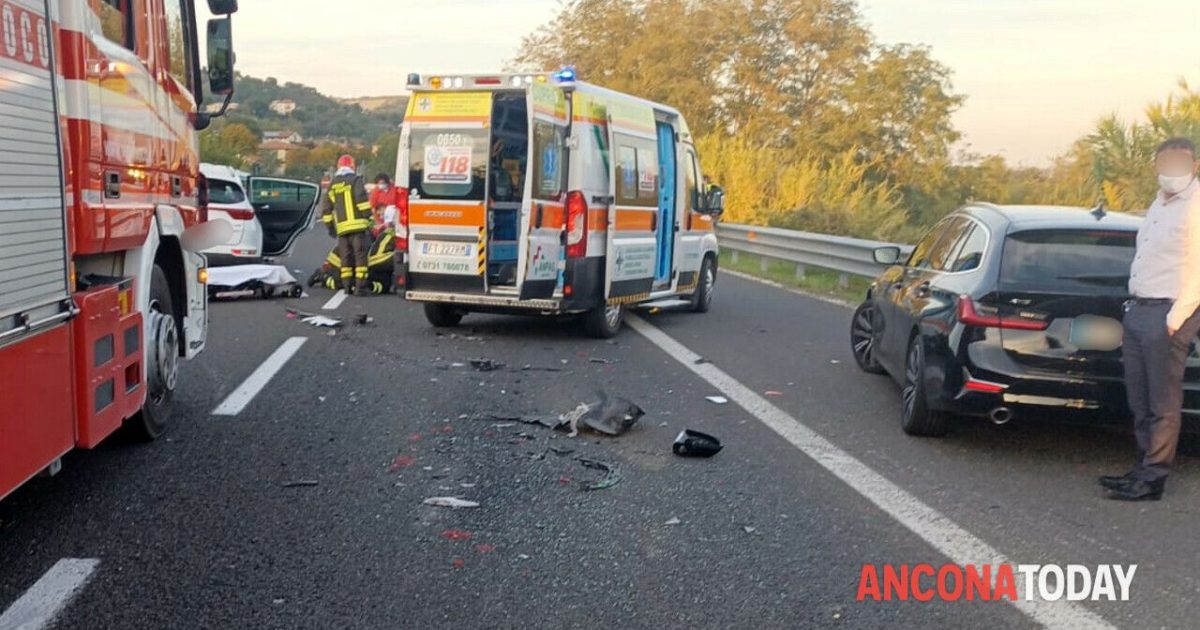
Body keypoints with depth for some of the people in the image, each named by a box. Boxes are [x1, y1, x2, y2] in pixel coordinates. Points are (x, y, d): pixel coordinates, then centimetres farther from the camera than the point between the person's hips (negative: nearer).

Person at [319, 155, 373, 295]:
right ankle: (361, 285, -11)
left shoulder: (332, 185, 18)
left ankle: (347, 285, 9)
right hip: (357, 224, -5)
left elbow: (326, 207, 19)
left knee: (345, 257, 10)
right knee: (360, 255, -5)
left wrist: (330, 225, 23)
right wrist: (367, 215, -10)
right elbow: (362, 199, -13)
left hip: (341, 227, 5)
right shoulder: (355, 180, 1)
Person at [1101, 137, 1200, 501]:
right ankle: (1144, 468, 21)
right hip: (1139, 308, 9)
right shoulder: (1160, 203, 18)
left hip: (1166, 314, -9)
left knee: (1163, 403, -2)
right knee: (1140, 402, 13)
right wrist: (1135, 304, 15)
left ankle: (1152, 479, 2)